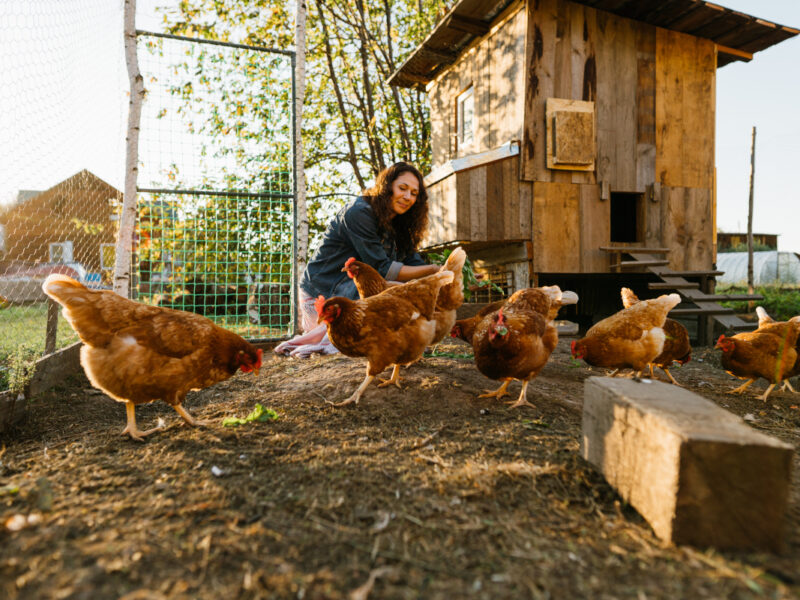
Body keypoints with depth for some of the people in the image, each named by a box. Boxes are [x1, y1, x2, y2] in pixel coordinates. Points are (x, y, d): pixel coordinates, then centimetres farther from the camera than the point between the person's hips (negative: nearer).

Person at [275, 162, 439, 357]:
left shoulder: (395, 224, 11)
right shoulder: (358, 213, -17)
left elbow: (414, 263, 1)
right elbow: (381, 269, -20)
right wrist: (432, 270, -20)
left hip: (349, 292, 9)